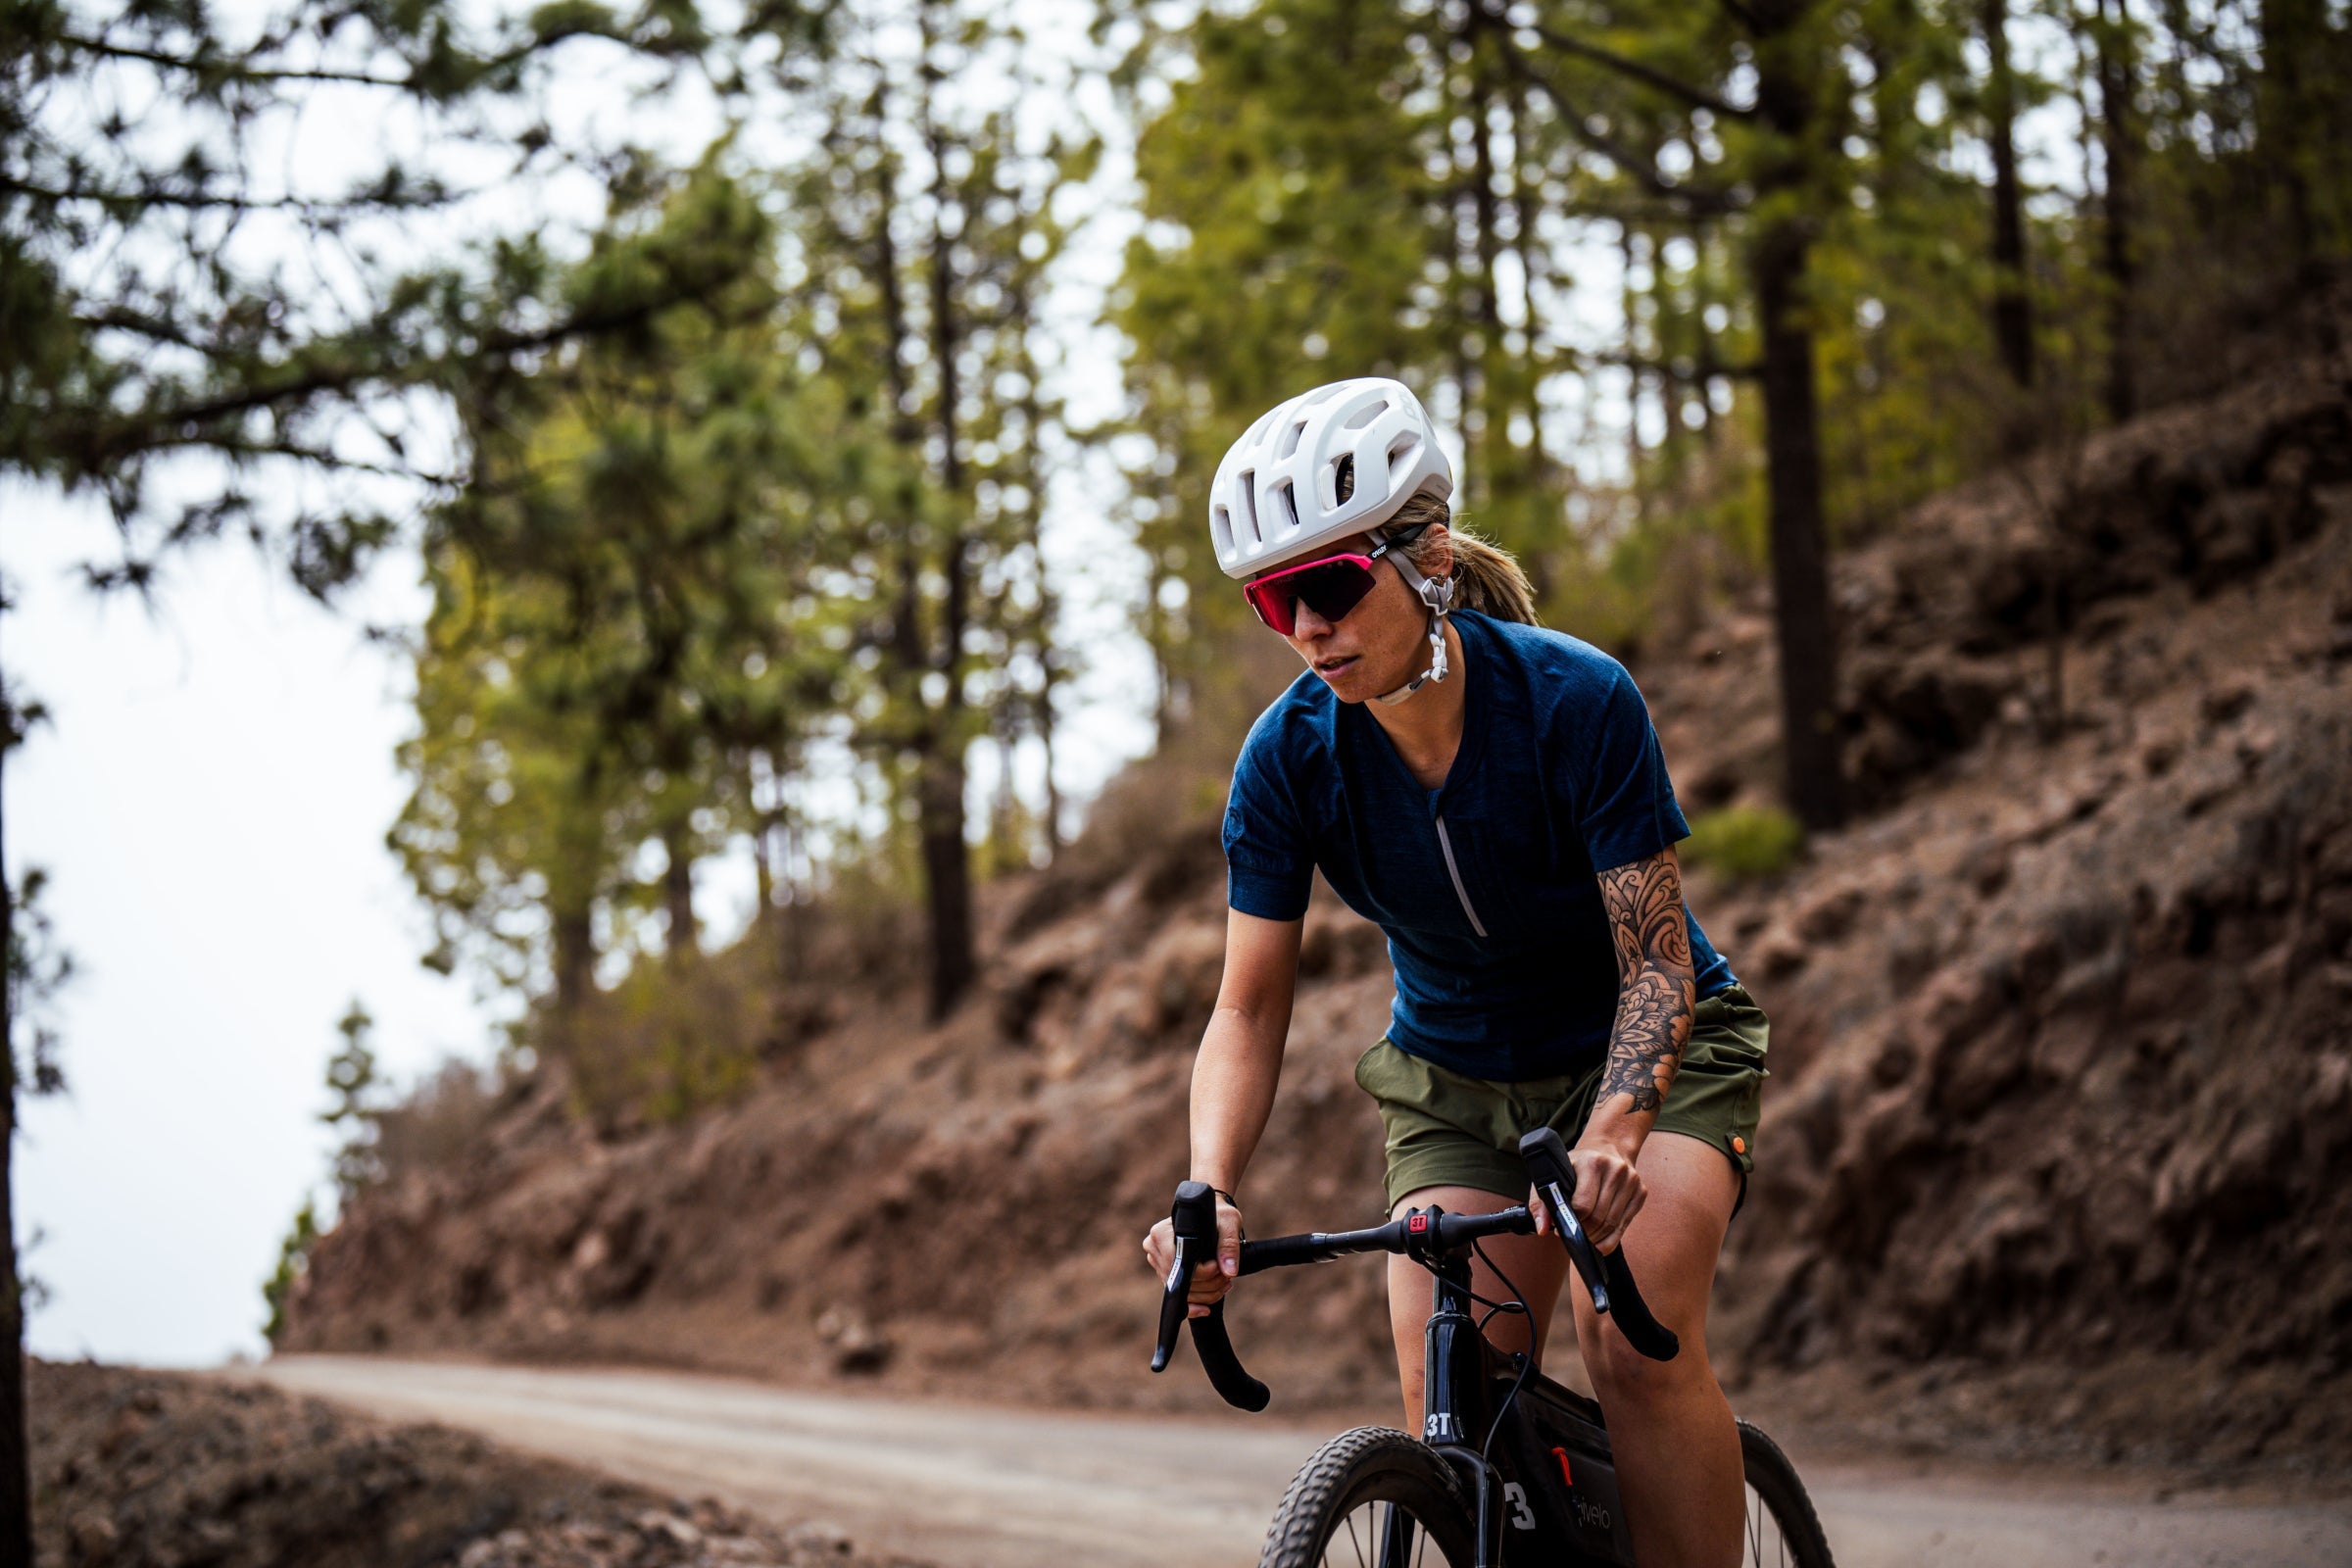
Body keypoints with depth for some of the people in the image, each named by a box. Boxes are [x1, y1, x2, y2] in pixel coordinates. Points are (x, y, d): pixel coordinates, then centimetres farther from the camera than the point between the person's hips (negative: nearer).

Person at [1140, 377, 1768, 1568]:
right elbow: (1249, 1006, -13)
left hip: (1645, 1049, -3)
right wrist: (1210, 1194, -30)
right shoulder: (1289, 757, -18)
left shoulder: (1575, 700, -26)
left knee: (1638, 1343, -27)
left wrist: (1609, 1134, -42)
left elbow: (1656, 961, -24)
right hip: (1454, 1079, 3)